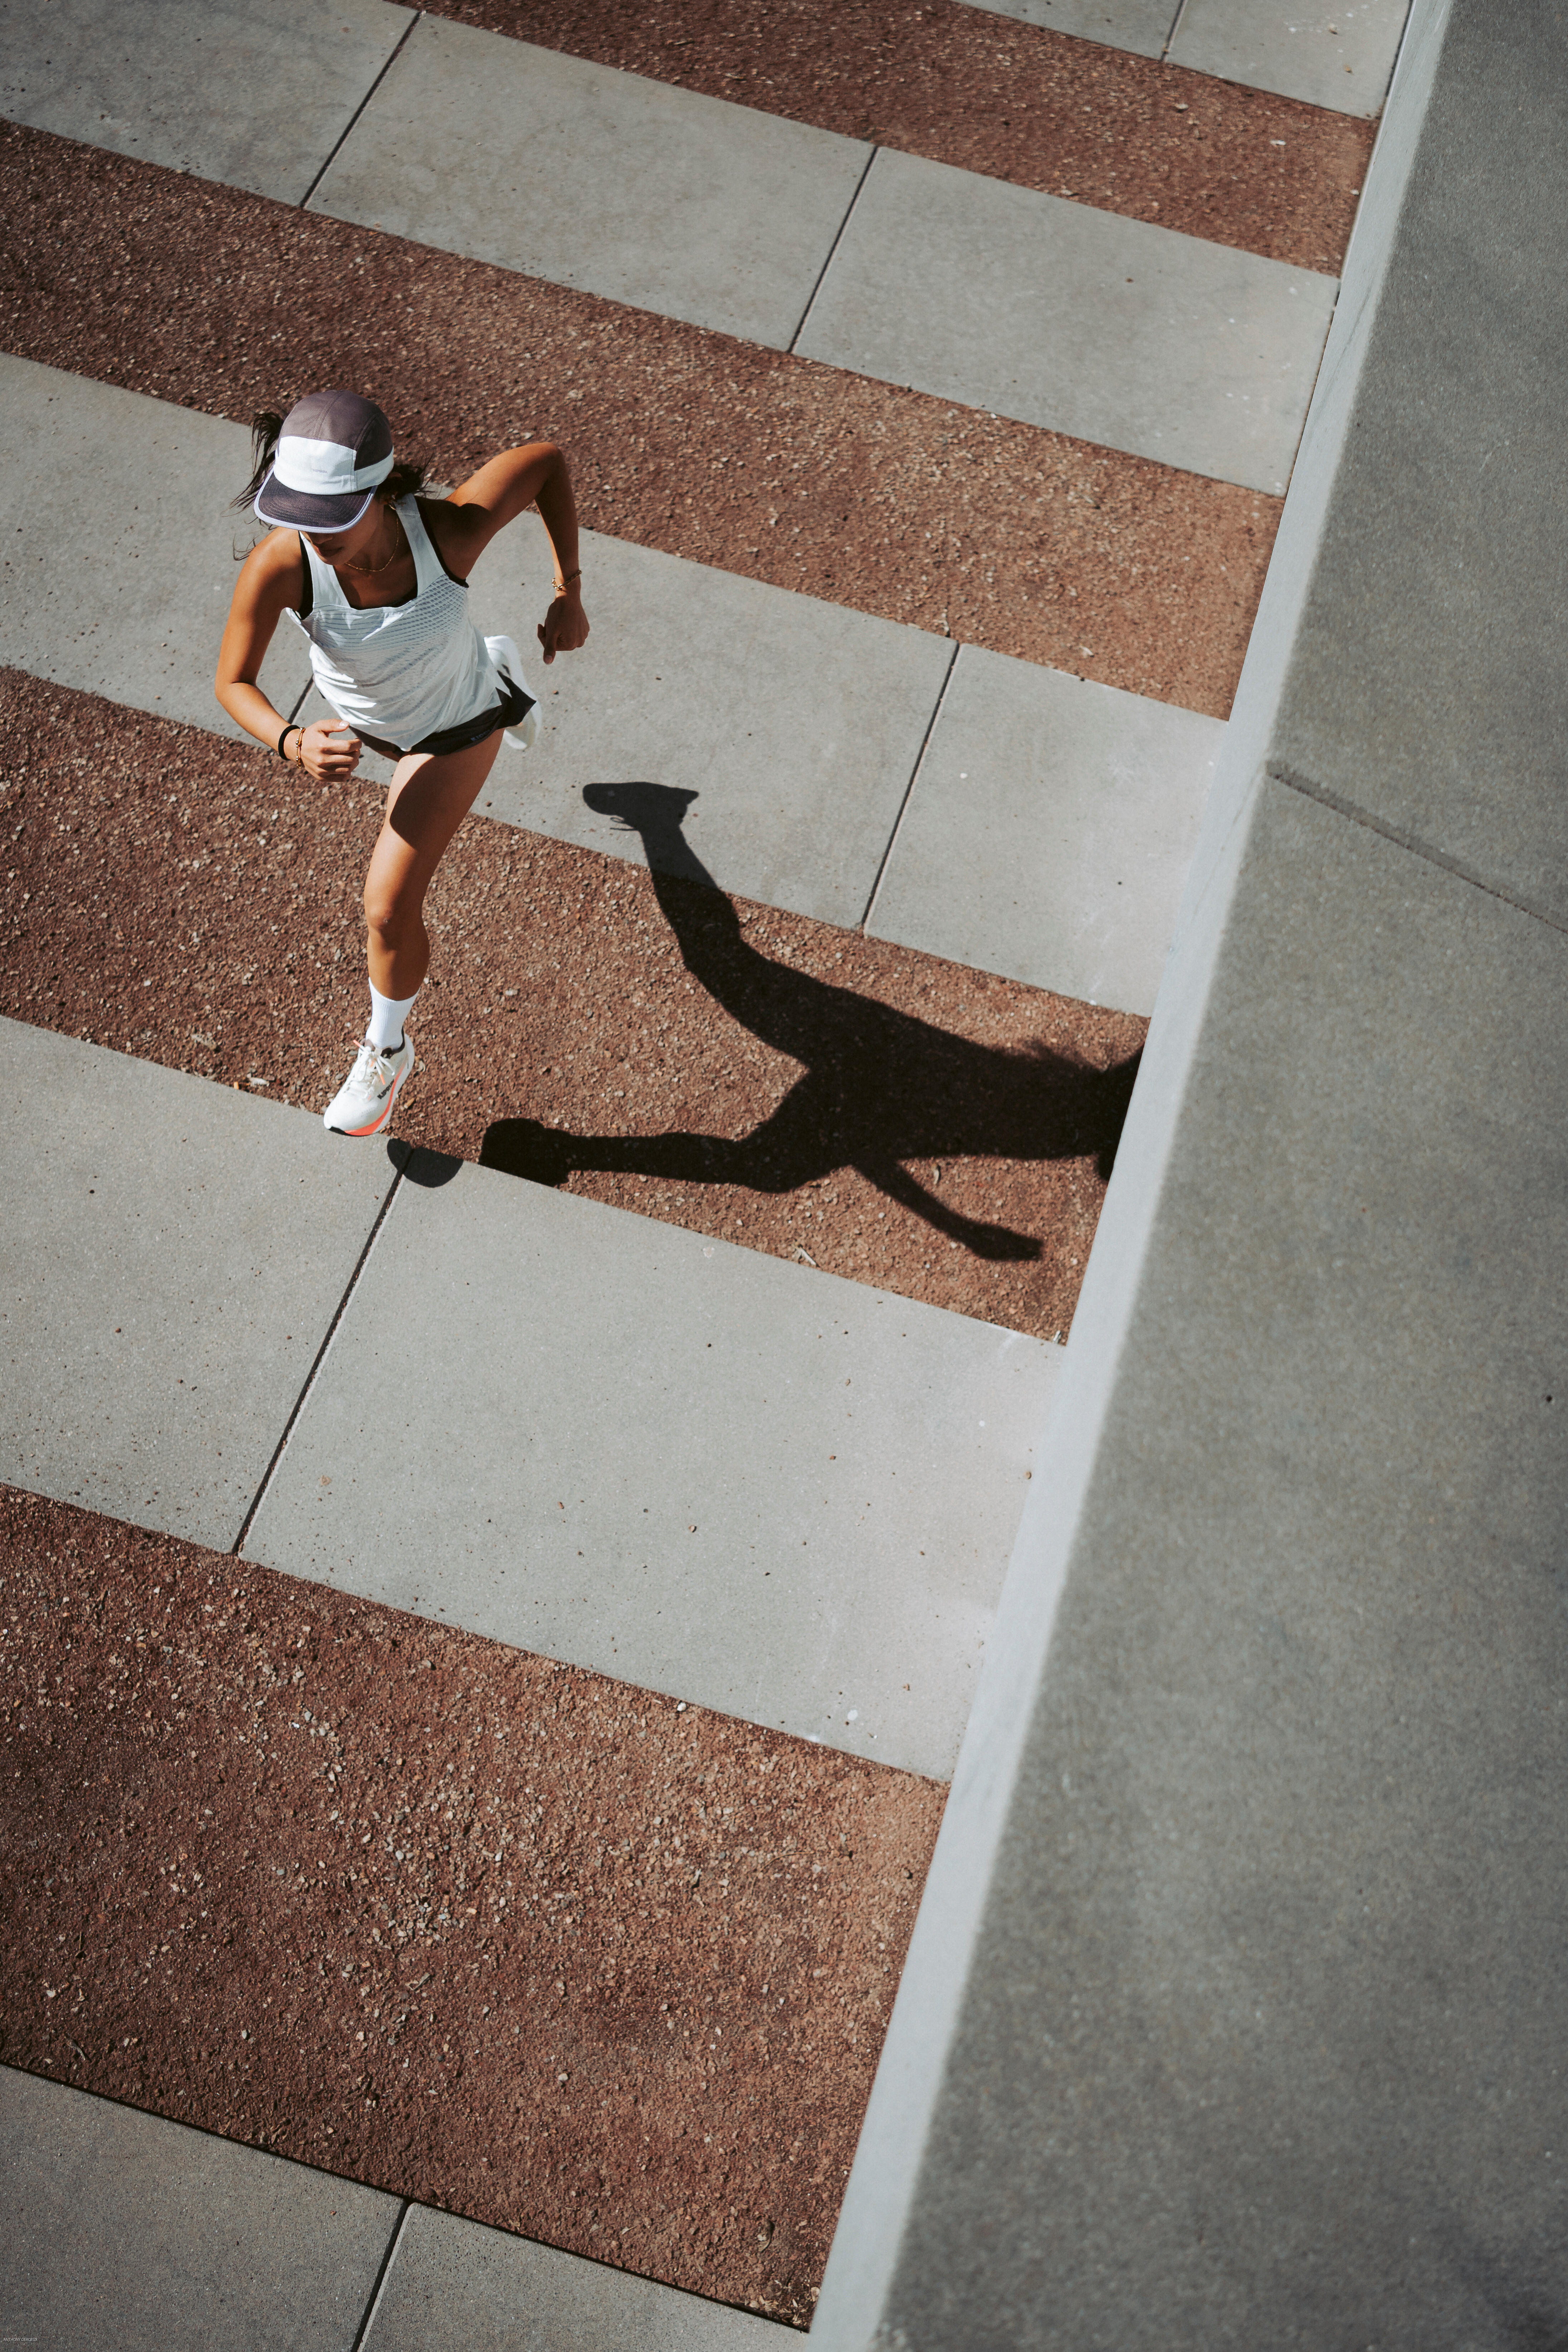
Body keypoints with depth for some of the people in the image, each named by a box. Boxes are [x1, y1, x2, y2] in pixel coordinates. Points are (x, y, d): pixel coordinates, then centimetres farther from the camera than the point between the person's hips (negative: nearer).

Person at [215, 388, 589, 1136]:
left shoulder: (450, 529, -42)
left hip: (455, 724, -3)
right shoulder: (278, 565, -40)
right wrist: (294, 743, -48)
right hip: (357, 717, 3)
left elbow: (545, 458, -23)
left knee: (390, 911, -5)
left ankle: (387, 1052, 26)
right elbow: (233, 683, -27)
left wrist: (569, 591, -18)